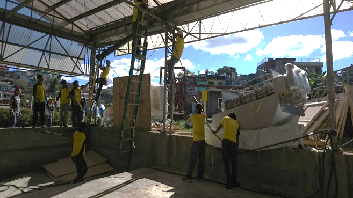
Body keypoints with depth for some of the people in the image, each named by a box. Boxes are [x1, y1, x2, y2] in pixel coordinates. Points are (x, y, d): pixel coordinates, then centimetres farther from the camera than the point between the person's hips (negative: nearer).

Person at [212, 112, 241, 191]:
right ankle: (234, 184, 19)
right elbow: (237, 134, 18)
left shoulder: (226, 119, 14)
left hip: (225, 142, -2)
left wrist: (215, 131, 46)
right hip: (233, 143, 2)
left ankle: (230, 185, 4)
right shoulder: (237, 124, 18)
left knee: (226, 164, 2)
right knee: (234, 164, 13)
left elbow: (220, 126, 28)